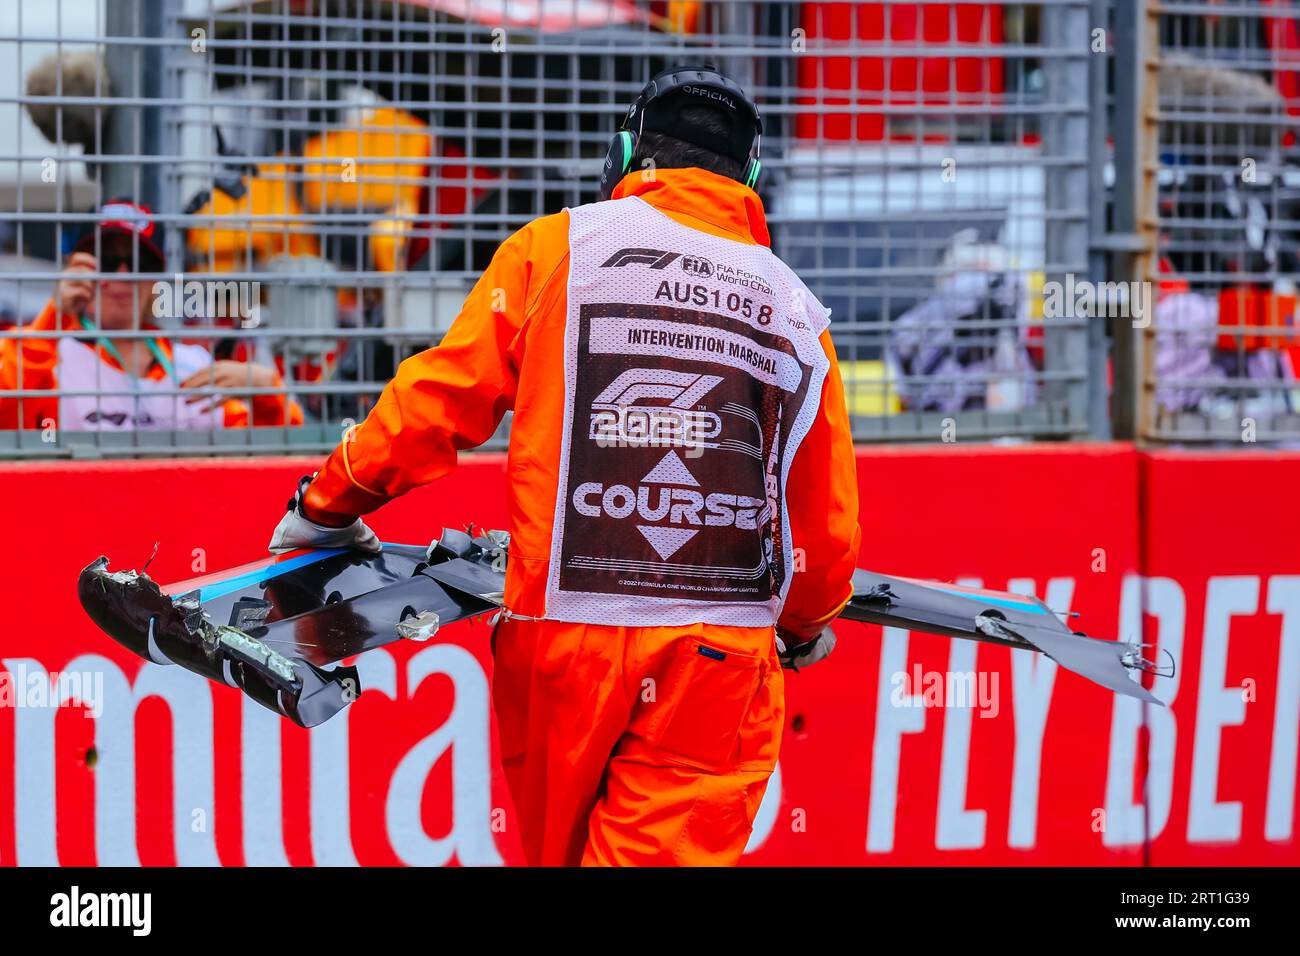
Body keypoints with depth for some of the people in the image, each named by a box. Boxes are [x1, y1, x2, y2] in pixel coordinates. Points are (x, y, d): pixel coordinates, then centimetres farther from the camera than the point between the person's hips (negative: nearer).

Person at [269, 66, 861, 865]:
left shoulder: (554, 250, 3)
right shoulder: (798, 313, 9)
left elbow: (435, 403, 2)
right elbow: (829, 520, 14)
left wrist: (327, 506, 18)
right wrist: (807, 628, 34)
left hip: (562, 635, 0)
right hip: (719, 657, 1)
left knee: (556, 849, 16)